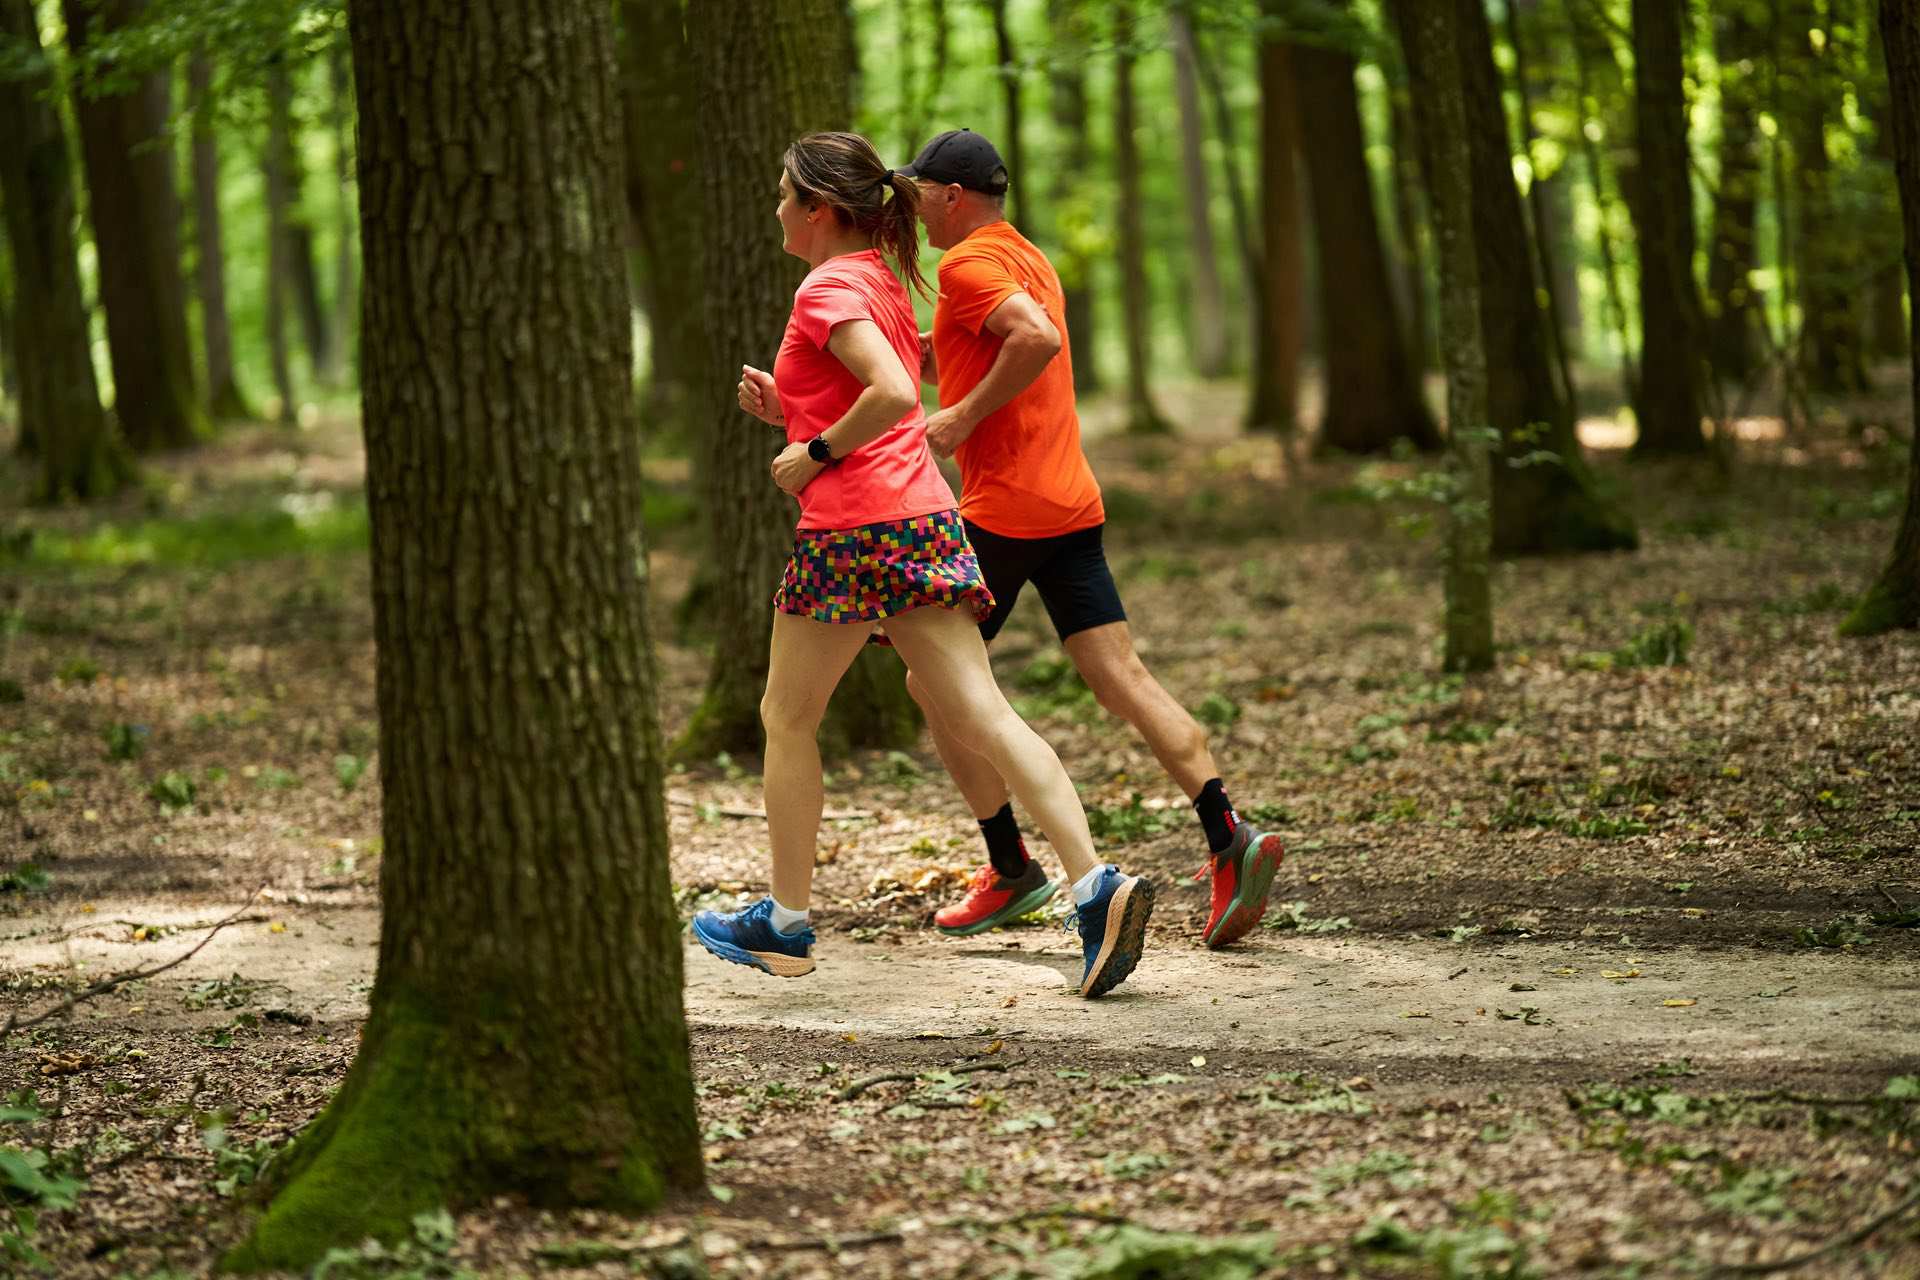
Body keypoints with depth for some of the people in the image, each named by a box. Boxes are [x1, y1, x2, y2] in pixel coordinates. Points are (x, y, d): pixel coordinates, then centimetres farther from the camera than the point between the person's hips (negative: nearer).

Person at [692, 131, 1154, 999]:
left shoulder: (828, 290, -9)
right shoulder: (883, 281, 20)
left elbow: (894, 394, -24)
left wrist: (816, 452, -12)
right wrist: (786, 406, 18)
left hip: (853, 526, -8)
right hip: (924, 515, 8)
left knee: (787, 718, 9)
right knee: (980, 716, -3)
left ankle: (785, 924, 18)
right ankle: (1097, 886, -18)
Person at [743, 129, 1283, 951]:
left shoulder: (968, 263, -9)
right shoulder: (1028, 259, 21)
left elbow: (1039, 337, -29)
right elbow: (937, 361, 22)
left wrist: (966, 417, -18)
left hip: (1003, 512, -8)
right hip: (1073, 505, 8)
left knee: (932, 681, 8)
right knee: (1124, 679, 0)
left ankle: (1011, 868, 7)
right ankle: (1228, 838, -15)